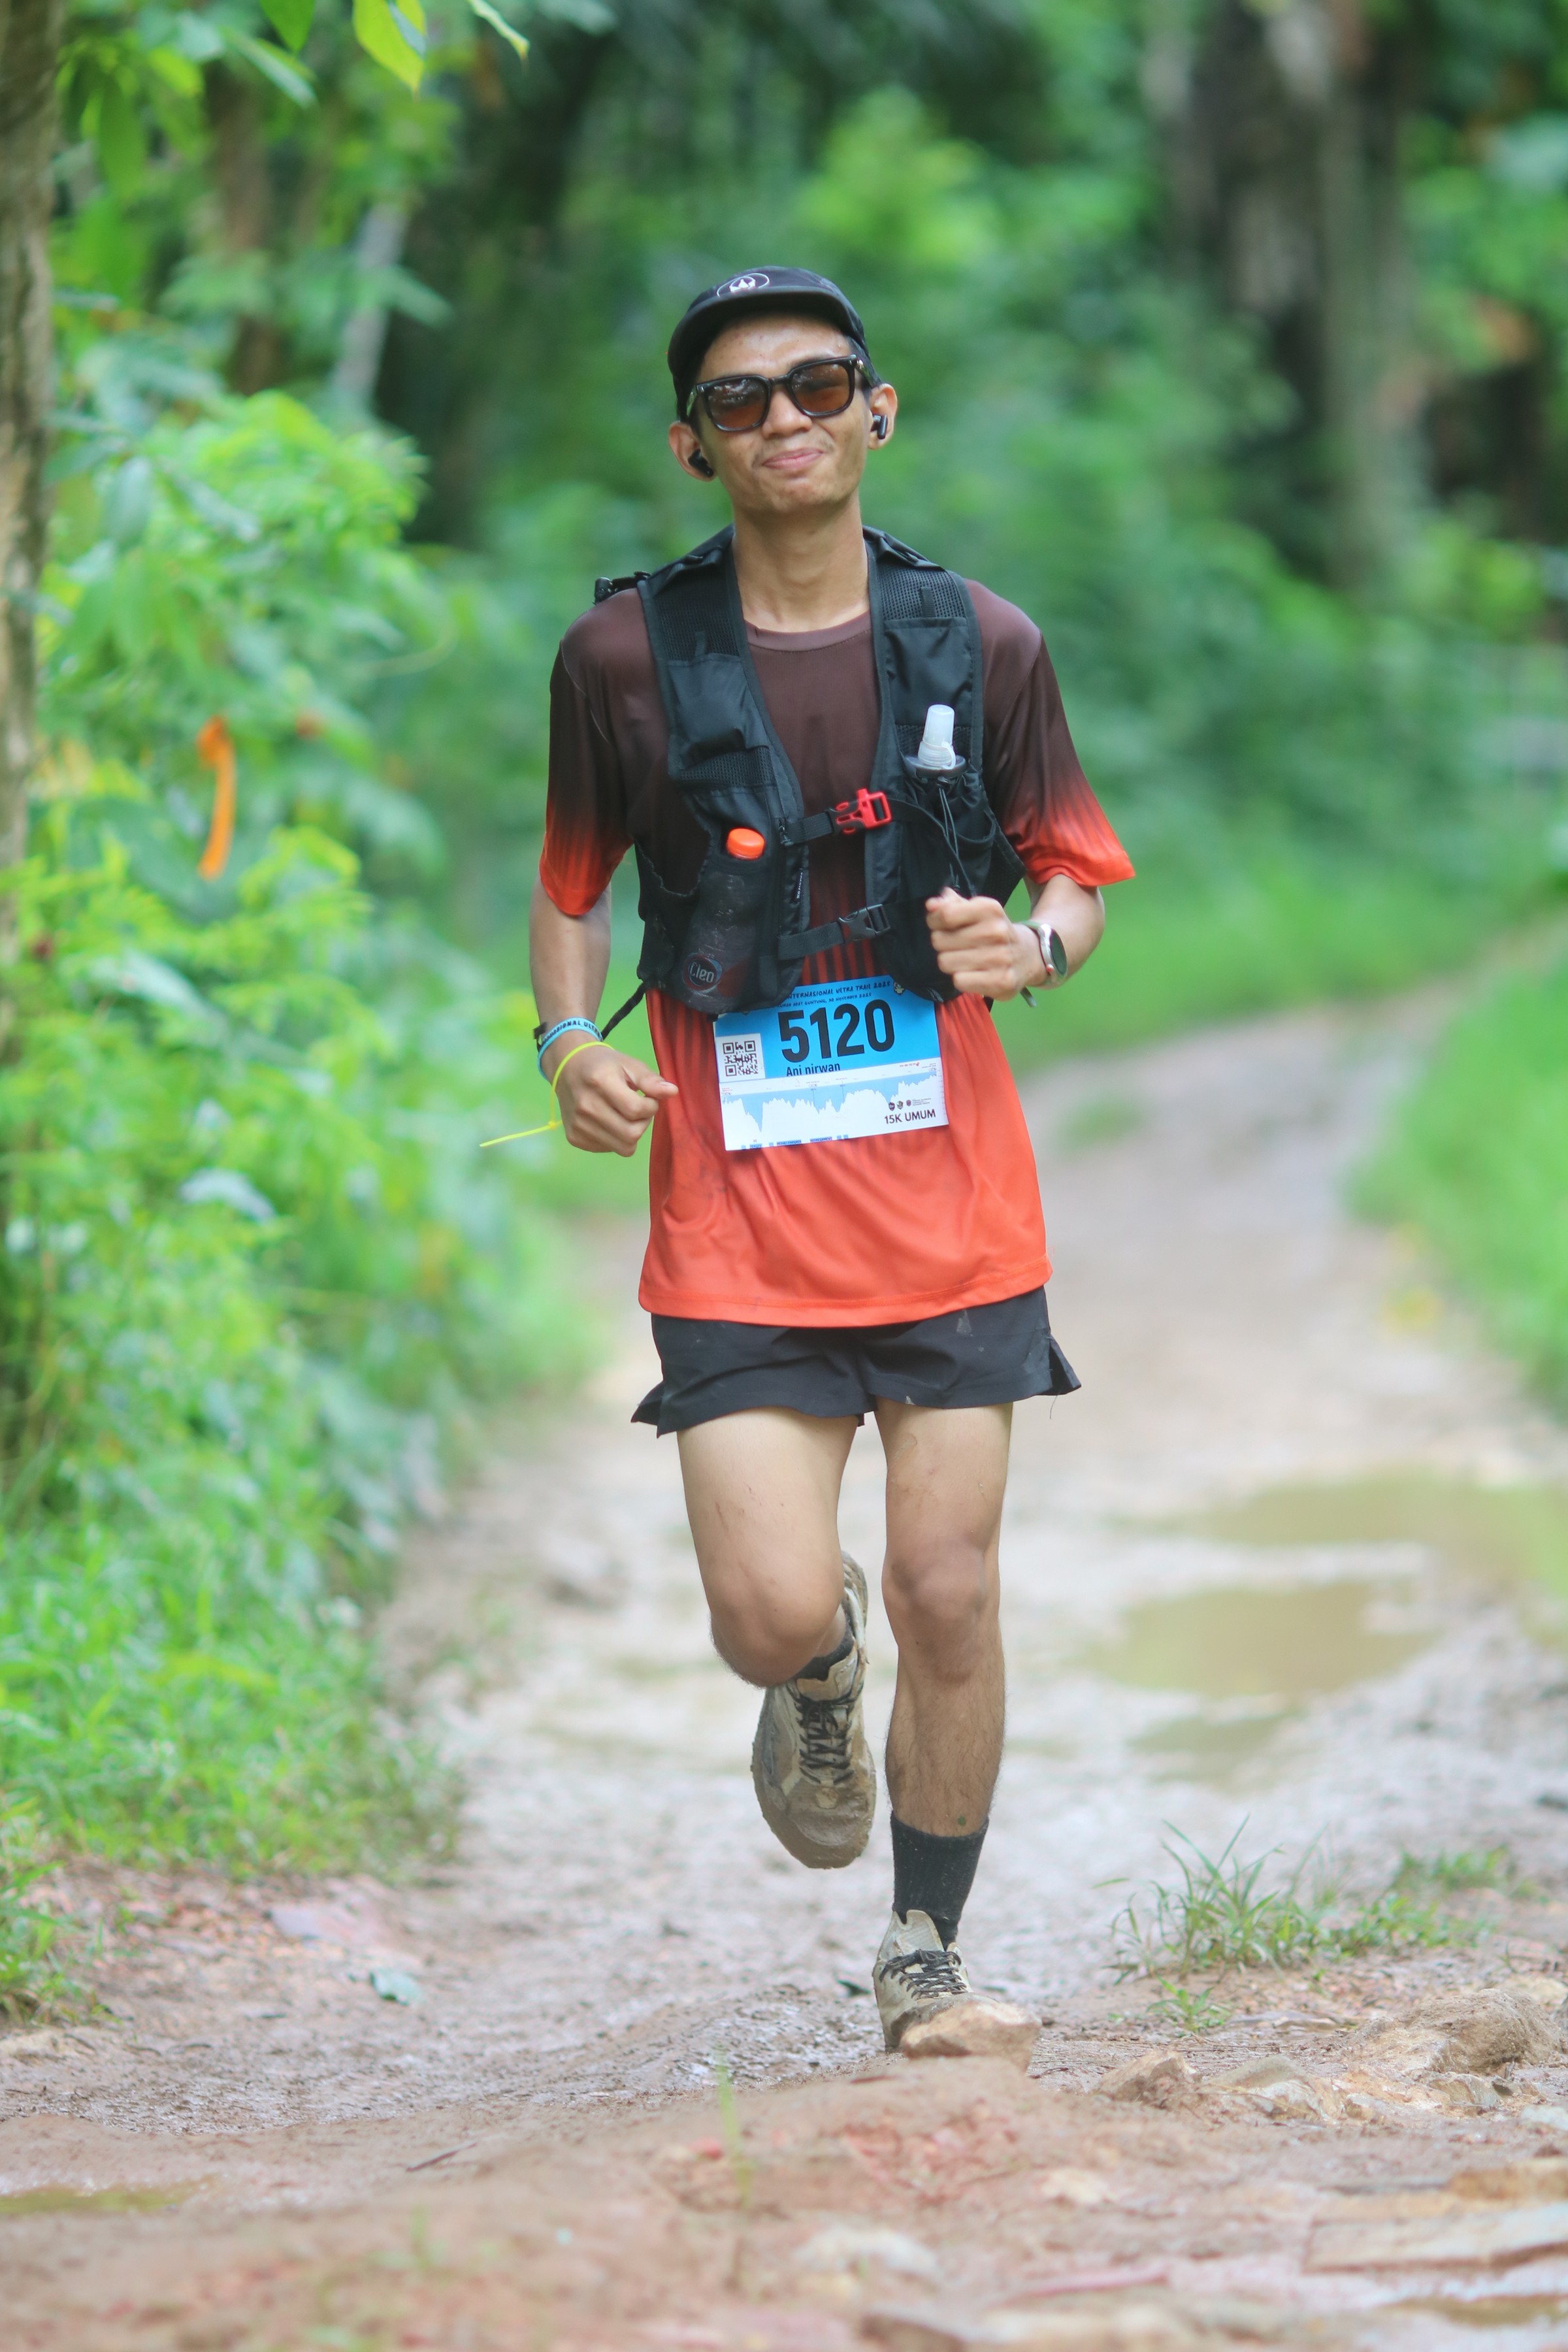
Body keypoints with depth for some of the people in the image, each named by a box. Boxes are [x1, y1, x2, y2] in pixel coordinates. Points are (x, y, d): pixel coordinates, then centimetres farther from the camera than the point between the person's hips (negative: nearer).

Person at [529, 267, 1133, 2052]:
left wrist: (1036, 943, -12)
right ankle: (820, 1679, 29)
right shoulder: (623, 656, 0)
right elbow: (571, 890, 12)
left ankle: (926, 1960, 20)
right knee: (774, 1615, -11)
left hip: (952, 1210, 1)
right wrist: (570, 1044, -7)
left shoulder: (979, 645, 3)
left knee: (950, 1595, 1)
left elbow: (1078, 873, 12)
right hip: (737, 1216, -1)